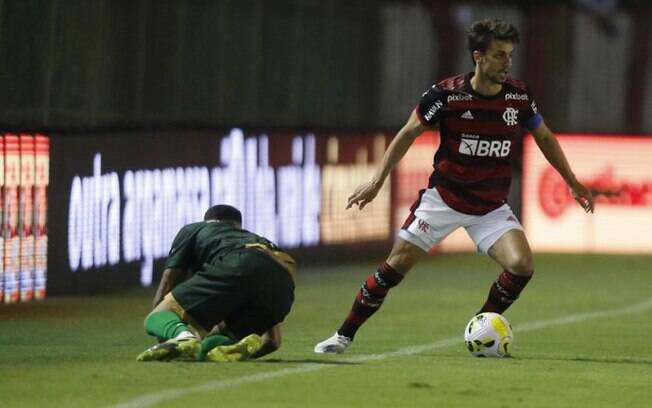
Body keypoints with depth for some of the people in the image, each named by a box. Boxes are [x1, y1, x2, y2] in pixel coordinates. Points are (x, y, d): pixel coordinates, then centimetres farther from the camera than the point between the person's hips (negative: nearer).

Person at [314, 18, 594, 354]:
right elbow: (408, 134, -4)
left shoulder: (519, 96, -7)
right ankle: (344, 335, 10)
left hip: (491, 207, 2)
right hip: (443, 198, -2)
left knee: (521, 266, -19)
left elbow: (544, 138, 12)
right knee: (396, 266, -6)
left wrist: (573, 183, 15)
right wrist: (377, 181, -8)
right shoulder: (447, 94, -16)